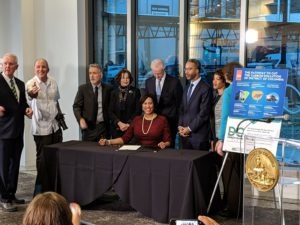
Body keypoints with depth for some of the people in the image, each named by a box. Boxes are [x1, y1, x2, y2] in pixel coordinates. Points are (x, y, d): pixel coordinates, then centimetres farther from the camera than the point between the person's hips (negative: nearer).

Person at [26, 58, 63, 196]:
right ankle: (39, 191, 14)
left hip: (55, 125, 5)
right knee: (42, 159, 1)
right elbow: (30, 100, -32)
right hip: (41, 128, -5)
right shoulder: (31, 83, -12)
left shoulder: (53, 83, 5)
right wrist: (31, 95, -54)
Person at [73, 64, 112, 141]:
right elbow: (76, 106, 1)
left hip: (103, 126, 1)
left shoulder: (107, 88, 5)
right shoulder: (83, 88, 2)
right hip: (88, 126, 0)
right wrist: (81, 119, -16)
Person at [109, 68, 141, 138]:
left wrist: (129, 124, -10)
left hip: (131, 127, -2)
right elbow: (111, 111, 5)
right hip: (116, 128, 2)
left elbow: (138, 110, -1)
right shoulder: (114, 93, 8)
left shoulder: (135, 91, 3)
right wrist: (119, 123, -9)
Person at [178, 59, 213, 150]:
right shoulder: (187, 88, 16)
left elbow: (204, 113, -14)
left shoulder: (205, 88, -9)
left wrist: (189, 128, -12)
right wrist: (180, 126, 2)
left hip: (199, 135, -7)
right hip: (185, 134, 7)